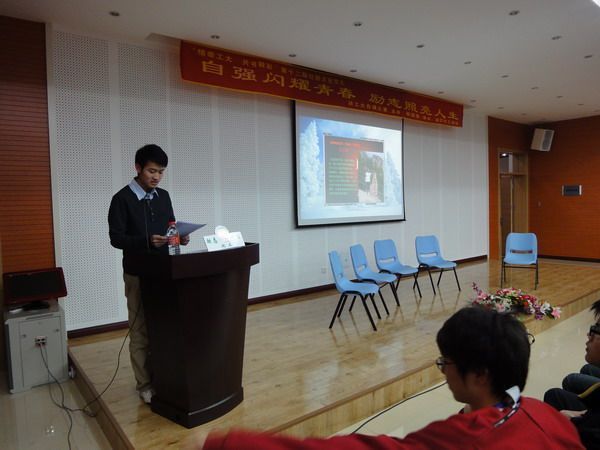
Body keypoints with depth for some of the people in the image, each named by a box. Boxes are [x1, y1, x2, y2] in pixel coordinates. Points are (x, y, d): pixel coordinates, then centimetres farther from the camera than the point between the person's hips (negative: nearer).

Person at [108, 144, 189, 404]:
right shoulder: (122, 199, -8)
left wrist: (179, 238, -8)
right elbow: (116, 239, -12)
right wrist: (147, 241, -26)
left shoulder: (163, 197, 9)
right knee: (141, 331, 5)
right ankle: (145, 385, 18)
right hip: (138, 274, -5)